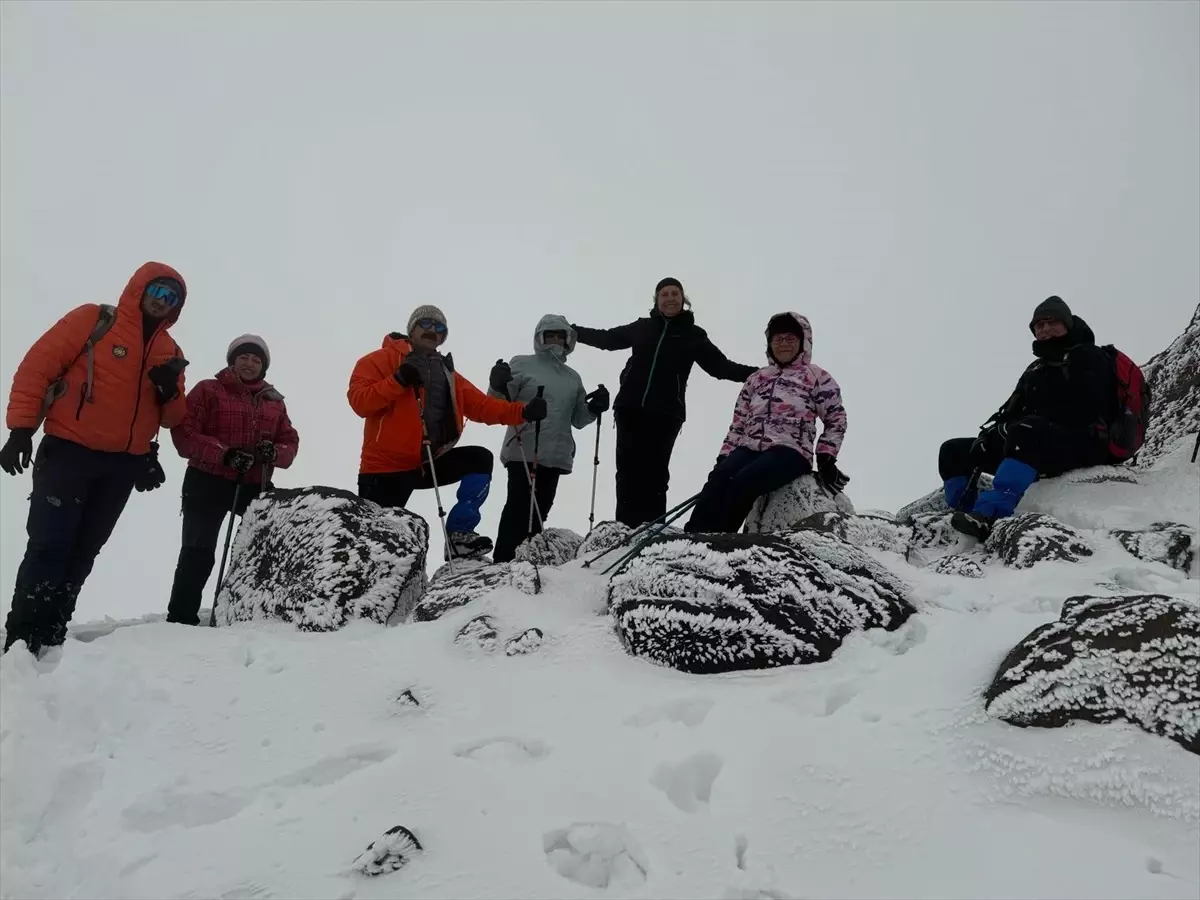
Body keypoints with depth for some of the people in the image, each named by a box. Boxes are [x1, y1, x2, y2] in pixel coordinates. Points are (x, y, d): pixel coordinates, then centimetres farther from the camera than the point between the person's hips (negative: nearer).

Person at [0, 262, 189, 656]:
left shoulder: (170, 352, 12)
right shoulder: (94, 320, -2)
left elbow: (172, 419, 13)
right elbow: (38, 365, -6)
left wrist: (170, 390, -10)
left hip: (124, 464, 5)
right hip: (69, 450, -5)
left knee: (83, 551, 9)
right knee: (49, 545, -9)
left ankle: (49, 634, 17)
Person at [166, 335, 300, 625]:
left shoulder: (274, 401, 13)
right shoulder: (208, 390, -1)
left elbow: (291, 441, 10)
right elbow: (184, 433, -10)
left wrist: (275, 453, -15)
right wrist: (225, 455, -23)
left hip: (255, 486, 4)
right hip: (208, 482, -4)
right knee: (199, 553, -2)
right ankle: (181, 618, 5)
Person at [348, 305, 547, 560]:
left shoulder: (447, 373, 14)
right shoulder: (382, 360, -3)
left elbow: (482, 406, 6)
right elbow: (359, 401, -15)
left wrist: (524, 412, -8)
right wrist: (398, 381, -28)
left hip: (428, 464, 5)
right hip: (387, 468, -5)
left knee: (480, 459, -10)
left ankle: (459, 534, -9)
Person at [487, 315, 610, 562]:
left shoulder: (572, 377, 21)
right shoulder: (521, 365, 6)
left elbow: (578, 419, 22)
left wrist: (595, 408, 3)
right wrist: (498, 386, -21)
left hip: (556, 456, 5)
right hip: (523, 453, -5)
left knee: (538, 512, 4)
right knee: (518, 507, -14)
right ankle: (503, 562, -14)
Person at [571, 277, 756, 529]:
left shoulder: (694, 335, 10)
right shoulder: (642, 327, 13)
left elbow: (721, 366, 10)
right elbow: (608, 338, 24)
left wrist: (758, 373, 0)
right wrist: (572, 330, 24)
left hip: (665, 413, -2)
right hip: (630, 408, 2)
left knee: (654, 473, -8)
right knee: (628, 471, -3)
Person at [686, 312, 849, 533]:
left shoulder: (817, 376, 14)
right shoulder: (756, 378, 27)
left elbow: (836, 418, 11)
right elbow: (739, 422, 24)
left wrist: (826, 459, 1)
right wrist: (724, 456, 11)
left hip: (790, 450, -4)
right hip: (749, 447, 4)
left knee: (743, 481, -34)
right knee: (719, 477, -30)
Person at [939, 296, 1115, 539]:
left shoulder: (1088, 357, 5)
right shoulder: (1036, 368, 27)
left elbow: (1085, 410, -13)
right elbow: (1012, 408, 15)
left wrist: (1037, 420, -20)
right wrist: (991, 431, -5)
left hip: (1077, 445, -8)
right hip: (1033, 447, 8)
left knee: (1026, 430, -41)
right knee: (953, 451, 0)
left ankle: (990, 514, -56)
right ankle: (965, 514, -15)